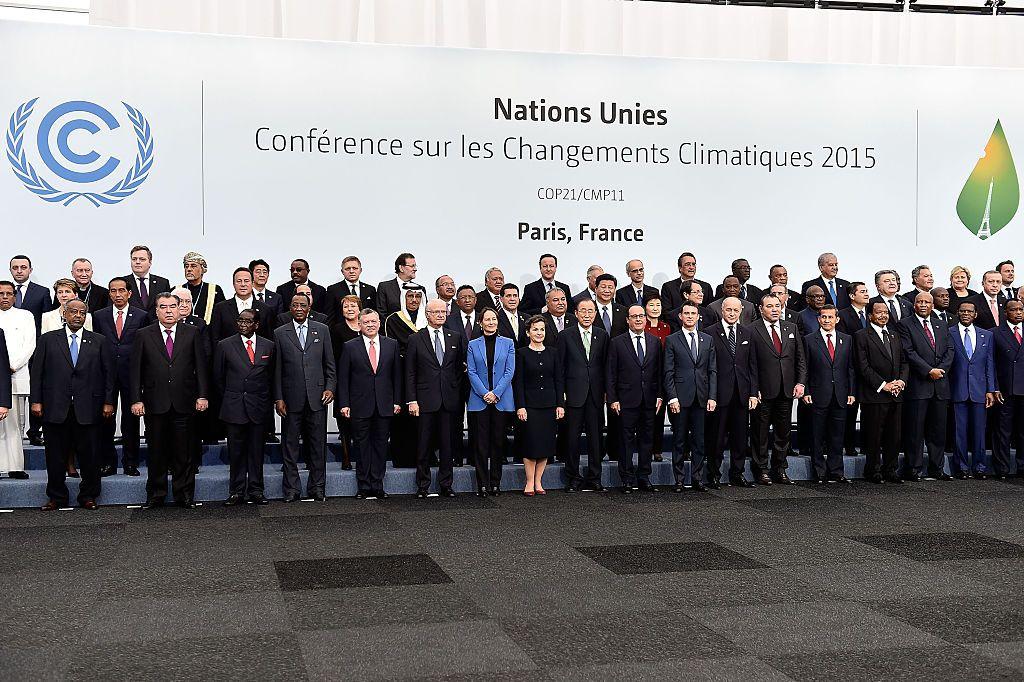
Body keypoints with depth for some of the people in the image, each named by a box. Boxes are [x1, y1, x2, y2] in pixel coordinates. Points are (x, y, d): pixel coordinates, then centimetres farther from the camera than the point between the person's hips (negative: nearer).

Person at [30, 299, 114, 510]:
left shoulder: (99, 342, 8)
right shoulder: (48, 339, 7)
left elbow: (108, 373, 7)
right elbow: (37, 372, 5)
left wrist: (108, 402, 1)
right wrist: (36, 400, -2)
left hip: (87, 409, 0)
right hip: (55, 408, 0)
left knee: (89, 455, 4)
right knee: (56, 456, 6)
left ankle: (88, 496, 16)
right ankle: (57, 497, 18)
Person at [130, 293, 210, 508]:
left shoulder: (192, 333, 6)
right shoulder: (144, 335, 5)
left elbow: (201, 366, 5)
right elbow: (135, 370, 3)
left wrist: (202, 395, -2)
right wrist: (136, 399, -4)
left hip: (183, 403, 0)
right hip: (155, 404, 0)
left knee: (183, 453, 5)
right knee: (156, 453, 6)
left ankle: (184, 495, 15)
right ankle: (155, 495, 17)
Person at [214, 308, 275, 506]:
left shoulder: (268, 346, 6)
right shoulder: (225, 345, 2)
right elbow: (218, 377, 8)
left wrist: (265, 399, 10)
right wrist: (229, 399, 8)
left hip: (259, 407, 1)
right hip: (234, 407, -1)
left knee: (257, 450, 4)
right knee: (236, 451, 3)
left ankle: (256, 491, 12)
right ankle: (236, 491, 10)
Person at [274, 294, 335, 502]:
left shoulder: (322, 330, 8)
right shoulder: (280, 333, 5)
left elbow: (330, 363, 10)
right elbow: (277, 369, 4)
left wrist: (330, 387, -2)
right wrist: (278, 398, -2)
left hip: (317, 397, 1)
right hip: (291, 398, -1)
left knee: (318, 443, 5)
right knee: (290, 444, 4)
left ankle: (317, 487, 13)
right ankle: (292, 489, 11)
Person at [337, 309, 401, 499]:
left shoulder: (391, 345, 7)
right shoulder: (350, 347, 1)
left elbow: (397, 375, 9)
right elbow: (343, 378, 1)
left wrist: (397, 401, 3)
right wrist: (344, 404, -5)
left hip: (385, 406, 2)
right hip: (360, 406, -2)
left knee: (381, 446, 5)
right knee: (363, 448, 2)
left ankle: (377, 486, 11)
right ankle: (364, 488, 8)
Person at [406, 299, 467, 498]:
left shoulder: (456, 338, 9)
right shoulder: (415, 339, 2)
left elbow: (461, 365, 15)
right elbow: (410, 373, 0)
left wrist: (457, 388, 1)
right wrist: (411, 400, -6)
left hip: (449, 399, 2)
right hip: (425, 400, -2)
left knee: (447, 444, 6)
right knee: (423, 445, 3)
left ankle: (445, 485, 14)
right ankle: (422, 486, 12)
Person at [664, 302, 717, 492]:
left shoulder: (708, 340, 12)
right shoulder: (672, 340, 2)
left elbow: (713, 371, 10)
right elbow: (668, 372, -2)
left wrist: (712, 397, 1)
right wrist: (672, 397, -10)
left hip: (701, 398, 3)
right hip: (680, 397, -3)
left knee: (699, 440, 5)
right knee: (679, 440, 2)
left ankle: (697, 478, 13)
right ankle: (679, 480, 9)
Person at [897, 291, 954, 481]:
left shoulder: (942, 326, 18)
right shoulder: (905, 325, 0)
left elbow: (950, 350, 10)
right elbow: (909, 352, -9)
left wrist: (940, 369, -7)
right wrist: (929, 371, -14)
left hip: (940, 385, 5)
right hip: (917, 385, -5)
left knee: (938, 430, 8)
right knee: (915, 430, -3)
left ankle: (937, 468, 16)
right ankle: (914, 469, 2)